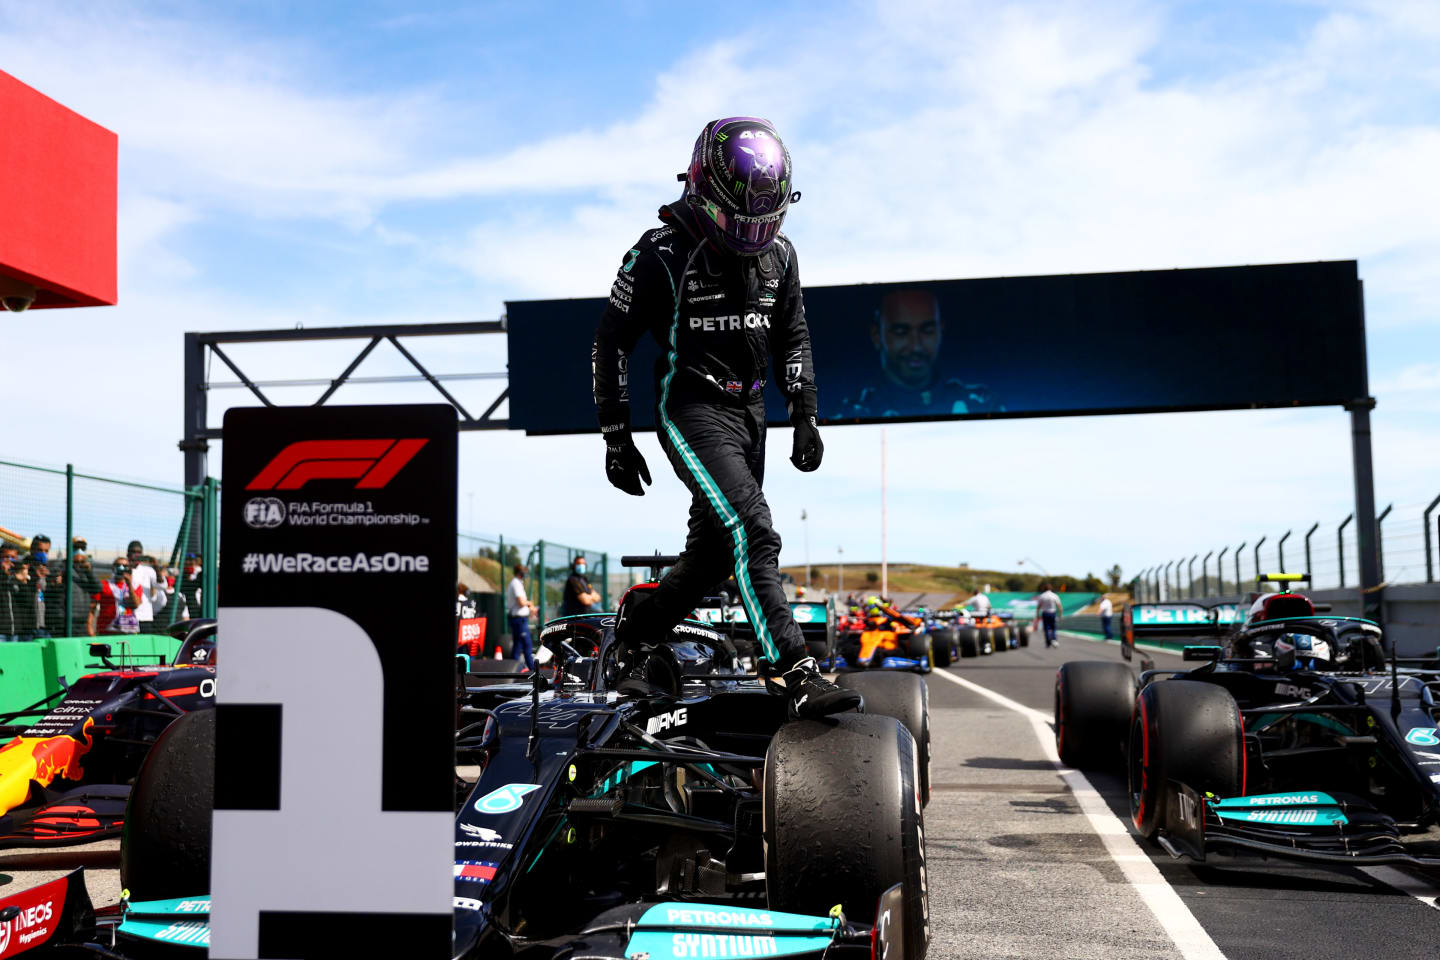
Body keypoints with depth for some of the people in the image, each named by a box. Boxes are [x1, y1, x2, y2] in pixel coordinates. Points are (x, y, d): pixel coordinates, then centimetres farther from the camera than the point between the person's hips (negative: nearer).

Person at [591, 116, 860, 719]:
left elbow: (792, 337, 18)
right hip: (691, 409, -7)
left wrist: (804, 415, 8)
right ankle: (795, 677, -22)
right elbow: (611, 343, -7)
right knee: (752, 534, -21)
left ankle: (632, 638, 32)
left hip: (749, 410, 7)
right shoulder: (661, 255, -12)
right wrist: (616, 438, -7)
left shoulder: (778, 254, 6)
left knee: (714, 549, 11)